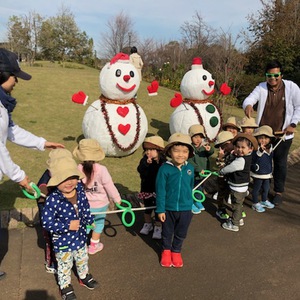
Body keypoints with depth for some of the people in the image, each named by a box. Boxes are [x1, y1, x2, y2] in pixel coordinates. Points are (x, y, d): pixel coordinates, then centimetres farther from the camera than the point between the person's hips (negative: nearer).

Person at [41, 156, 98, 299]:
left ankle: (84, 276, 57)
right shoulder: (53, 200, -31)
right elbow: (46, 223, -27)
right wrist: (68, 226, -29)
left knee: (83, 260, 29)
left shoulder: (79, 189, -14)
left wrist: (90, 220, 11)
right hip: (63, 241, -5)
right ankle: (65, 286, 46)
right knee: (65, 266, 20)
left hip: (80, 236, 5)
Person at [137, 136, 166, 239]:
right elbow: (140, 170, -21)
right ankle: (147, 224, 40)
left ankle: (158, 227, 23)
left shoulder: (163, 161, -14)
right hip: (147, 189, 4)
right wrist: (147, 163, -31)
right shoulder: (144, 160, -5)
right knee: (147, 207, 21)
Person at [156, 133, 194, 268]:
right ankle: (166, 250, 46)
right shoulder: (165, 169, -20)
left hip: (185, 209, 3)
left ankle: (176, 251, 46)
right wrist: (160, 209, -11)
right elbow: (160, 191, -13)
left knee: (181, 234, 21)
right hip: (168, 208, -2)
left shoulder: (190, 168, -9)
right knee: (167, 232, 21)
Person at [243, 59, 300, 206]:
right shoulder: (261, 88, -6)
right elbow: (250, 98, -22)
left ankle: (278, 192, 26)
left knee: (280, 163, 10)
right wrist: (248, 105, -46)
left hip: (282, 134, -1)